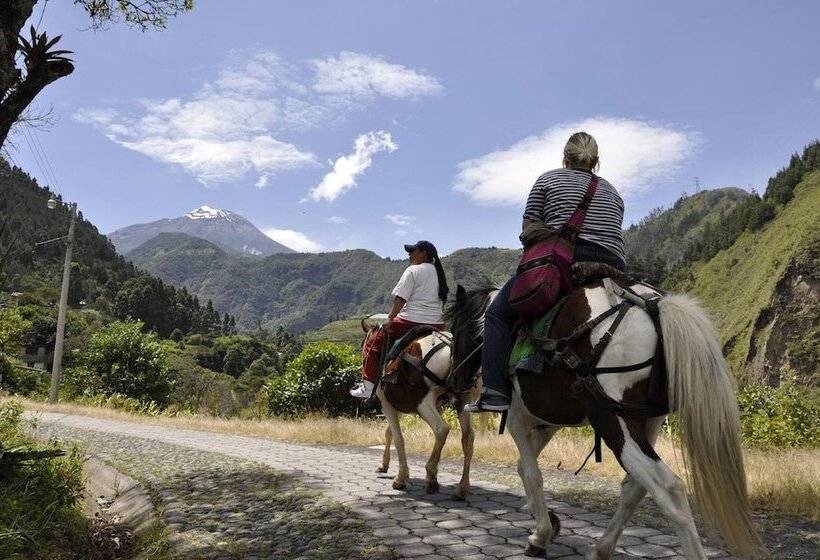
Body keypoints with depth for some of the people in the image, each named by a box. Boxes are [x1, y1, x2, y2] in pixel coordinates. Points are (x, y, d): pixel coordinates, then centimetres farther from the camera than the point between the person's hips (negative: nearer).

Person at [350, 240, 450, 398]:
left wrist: (390, 319, -6)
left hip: (411, 320, -7)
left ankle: (368, 386, -2)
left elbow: (400, 298, -10)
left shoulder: (413, 271, -5)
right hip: (437, 324, 7)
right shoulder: (439, 272, 19)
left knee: (373, 345, 3)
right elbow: (443, 298, 19)